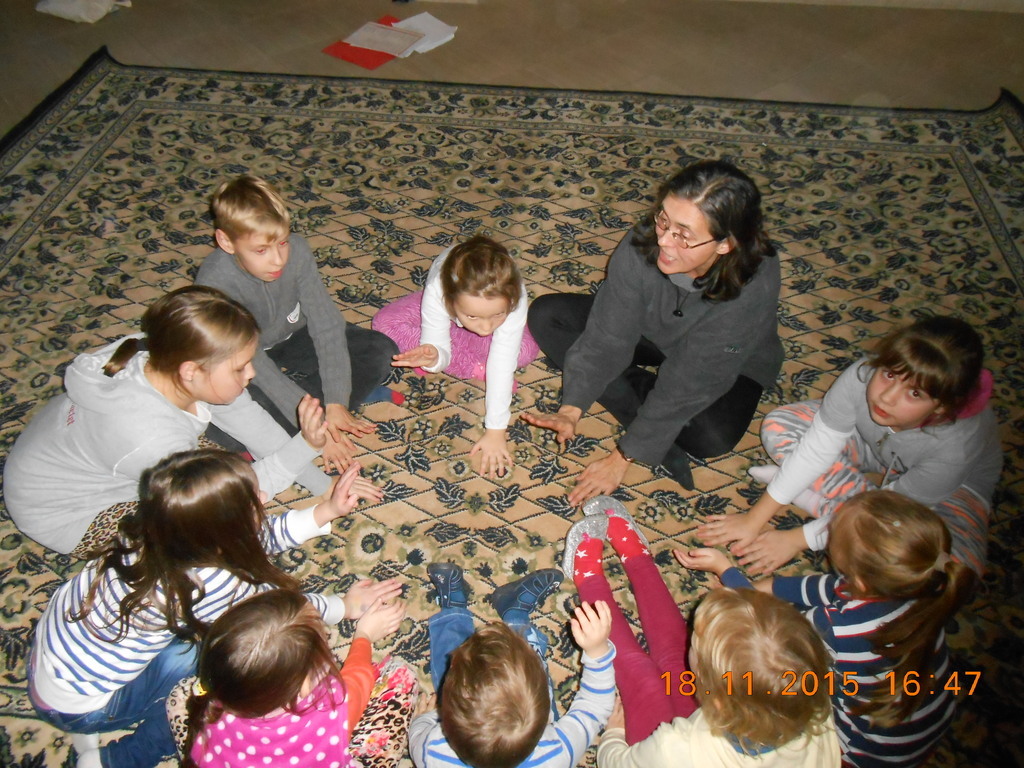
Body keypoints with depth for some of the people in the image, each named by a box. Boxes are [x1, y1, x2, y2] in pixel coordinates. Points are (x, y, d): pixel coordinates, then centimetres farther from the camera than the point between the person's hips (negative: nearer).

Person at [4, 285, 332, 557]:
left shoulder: (157, 356, -24)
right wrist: (306, 446, -37)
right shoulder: (150, 440, -43)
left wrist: (324, 487, -8)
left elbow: (248, 419, -12)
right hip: (59, 513, -7)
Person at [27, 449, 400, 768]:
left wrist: (327, 511, -5)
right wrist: (345, 606, 1)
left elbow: (259, 535, 0)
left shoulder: (159, 533, -16)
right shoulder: (209, 586, -34)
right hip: (75, 706, -6)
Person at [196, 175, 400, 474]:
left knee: (380, 350, -13)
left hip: (293, 340, 3)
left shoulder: (297, 251, -22)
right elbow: (253, 365, -32)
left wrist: (335, 403, -29)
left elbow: (326, 324, -22)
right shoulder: (215, 282, -31)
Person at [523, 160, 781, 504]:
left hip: (730, 366, -4)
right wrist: (570, 410, -32)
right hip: (653, 334, 5)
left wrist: (623, 458, -29)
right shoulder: (643, 242, -29)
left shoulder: (754, 285, -36)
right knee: (546, 314, -12)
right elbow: (608, 334, -22)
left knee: (712, 435, -37)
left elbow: (689, 382, -32)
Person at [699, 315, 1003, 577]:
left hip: (956, 484, -3)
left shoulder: (958, 446, -40)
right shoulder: (862, 376, -35)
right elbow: (817, 447, -24)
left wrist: (798, 539, -26)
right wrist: (755, 518, -24)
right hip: (876, 452, 3)